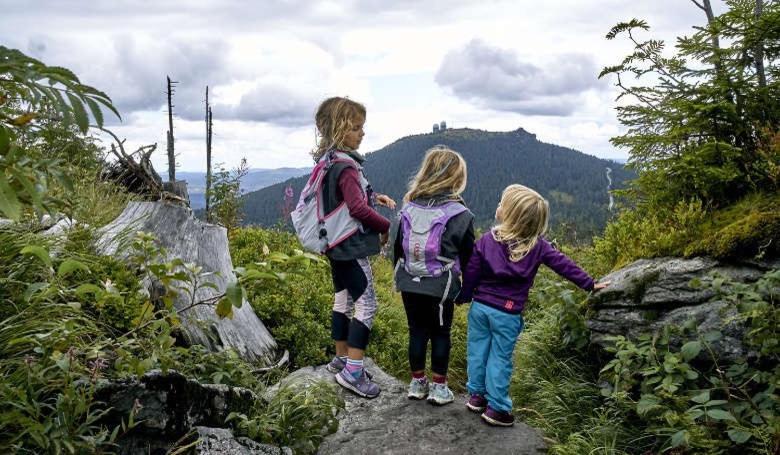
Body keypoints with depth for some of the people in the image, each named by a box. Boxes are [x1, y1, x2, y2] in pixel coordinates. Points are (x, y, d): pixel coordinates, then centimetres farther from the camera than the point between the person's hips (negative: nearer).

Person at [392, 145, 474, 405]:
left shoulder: (409, 209, 1)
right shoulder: (460, 215, -12)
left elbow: (398, 247, 9)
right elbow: (468, 257, -5)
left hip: (409, 284, 4)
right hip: (440, 287, -4)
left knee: (416, 331, 14)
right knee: (440, 334, 10)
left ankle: (417, 383, 25)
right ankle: (439, 387, 18)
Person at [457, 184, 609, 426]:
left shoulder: (486, 240, -7)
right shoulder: (538, 245, -7)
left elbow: (470, 274, -3)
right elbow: (563, 265, 1)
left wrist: (463, 298, 11)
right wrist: (590, 284, 12)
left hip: (480, 306, 1)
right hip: (507, 313, -1)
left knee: (477, 351, 15)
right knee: (500, 358, 7)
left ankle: (476, 395, 26)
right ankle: (496, 408, 13)